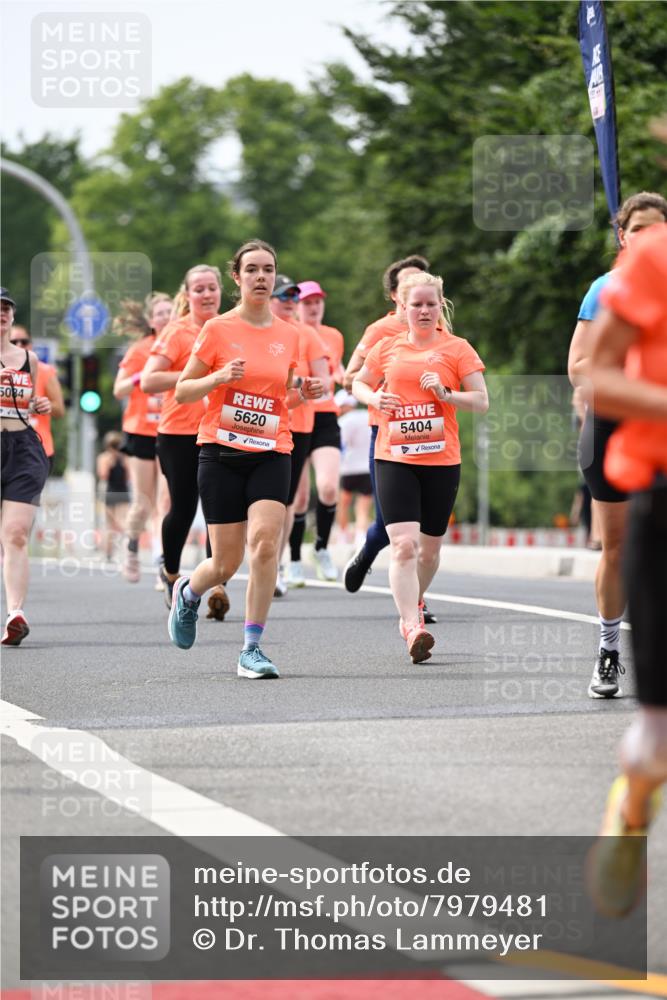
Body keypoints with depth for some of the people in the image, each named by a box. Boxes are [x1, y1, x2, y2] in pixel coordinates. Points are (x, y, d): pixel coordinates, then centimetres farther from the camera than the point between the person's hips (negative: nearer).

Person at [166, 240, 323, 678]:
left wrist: (303, 394, -1)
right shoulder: (218, 329, -2)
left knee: (265, 542, -19)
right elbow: (182, 391, 1)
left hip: (271, 454, 2)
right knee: (226, 563, 1)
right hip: (222, 453, -2)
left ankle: (252, 649, -12)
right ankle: (188, 593, 38)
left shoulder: (289, 335, 8)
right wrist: (219, 378, -16)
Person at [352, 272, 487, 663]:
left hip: (442, 460, 0)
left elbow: (481, 402, 0)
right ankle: (413, 629, -21)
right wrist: (375, 399, -1)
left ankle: (413, 605, 40)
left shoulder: (457, 349, 2)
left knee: (430, 547, 12)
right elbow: (359, 384, 21)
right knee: (403, 544, -16)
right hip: (394, 458, 0)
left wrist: (445, 393, -17)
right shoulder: (388, 348, 7)